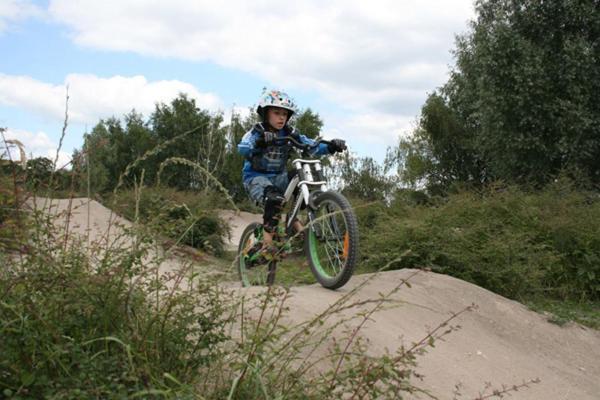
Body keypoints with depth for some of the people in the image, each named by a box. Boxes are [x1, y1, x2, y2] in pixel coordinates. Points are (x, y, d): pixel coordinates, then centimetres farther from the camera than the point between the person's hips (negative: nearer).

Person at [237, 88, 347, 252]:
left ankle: (300, 231, 1)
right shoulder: (257, 132, -14)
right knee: (274, 200, -33)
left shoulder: (290, 134, -2)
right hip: (256, 177, -6)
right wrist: (259, 142, -54)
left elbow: (312, 146, -11)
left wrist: (331, 147, -30)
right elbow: (242, 148, -34)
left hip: (279, 177, 6)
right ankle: (267, 244, -26)